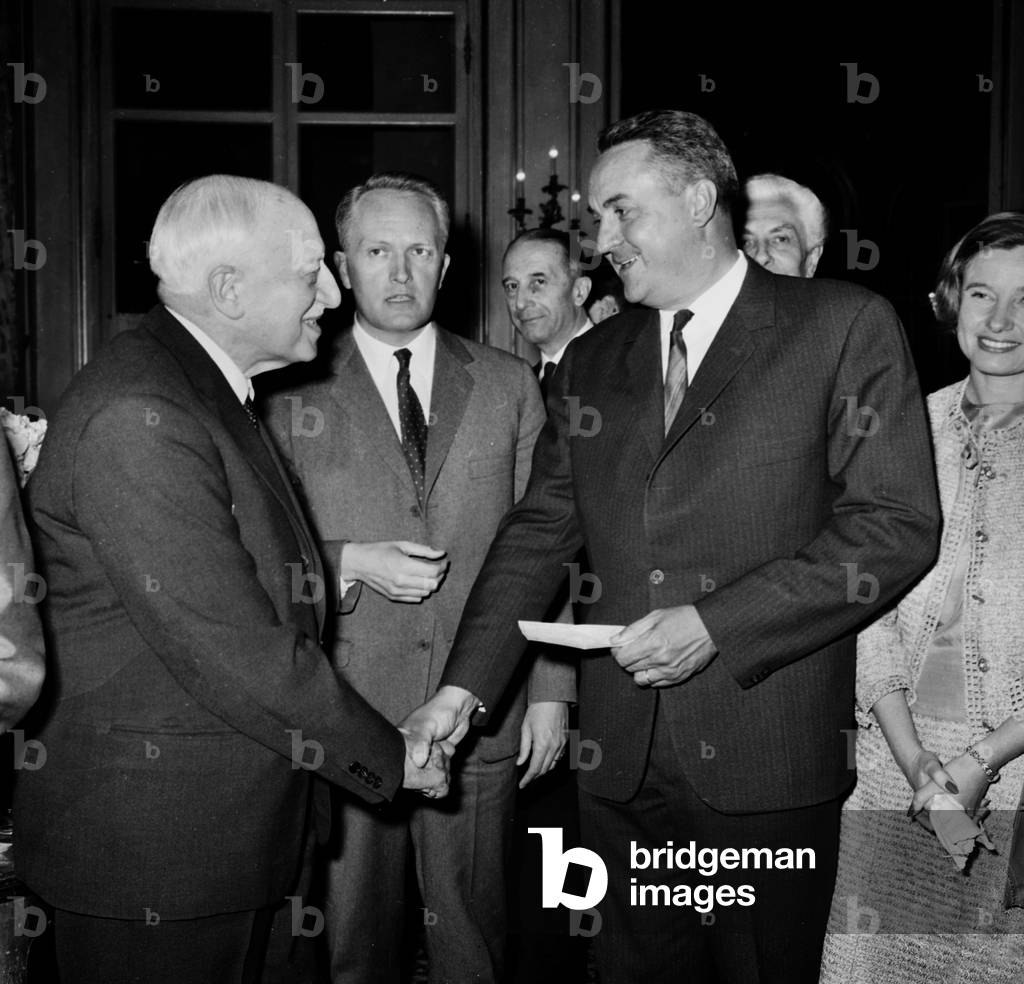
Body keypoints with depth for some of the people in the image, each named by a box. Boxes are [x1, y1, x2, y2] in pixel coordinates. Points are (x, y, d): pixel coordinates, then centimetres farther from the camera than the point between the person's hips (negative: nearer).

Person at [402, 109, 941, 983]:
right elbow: (538, 533, 11)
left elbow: (898, 525, -9)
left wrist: (714, 624, -15)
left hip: (768, 755, -4)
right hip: (623, 757, 4)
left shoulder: (842, 327, -2)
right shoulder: (591, 363, 12)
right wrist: (465, 686, 0)